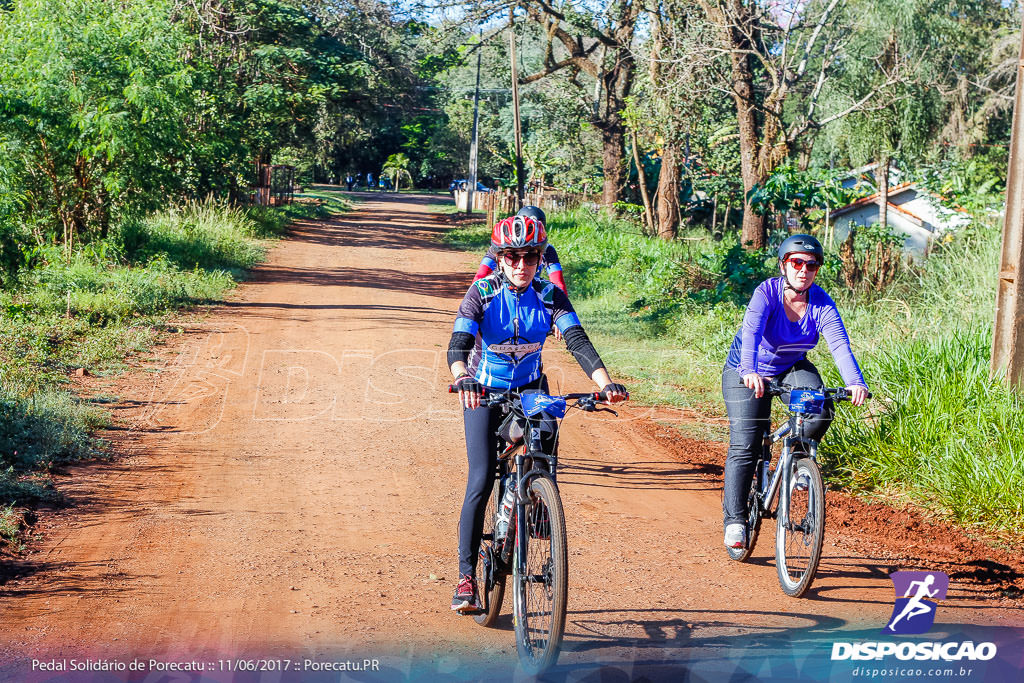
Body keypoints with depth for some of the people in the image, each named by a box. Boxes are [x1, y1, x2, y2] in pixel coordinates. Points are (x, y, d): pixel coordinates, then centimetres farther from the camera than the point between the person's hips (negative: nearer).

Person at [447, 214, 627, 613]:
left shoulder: (550, 297, -12)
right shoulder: (482, 293, -17)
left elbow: (578, 341, -23)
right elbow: (458, 345, -28)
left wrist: (605, 384, -40)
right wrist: (462, 379, -50)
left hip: (529, 388, 3)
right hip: (484, 391, -2)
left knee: (546, 431, -27)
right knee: (481, 481, -14)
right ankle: (467, 577, -7)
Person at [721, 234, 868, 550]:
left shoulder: (822, 304, -17)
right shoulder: (767, 292, -25)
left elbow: (840, 344, -30)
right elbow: (751, 330, -40)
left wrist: (855, 382, -47)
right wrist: (749, 372, -58)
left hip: (792, 369, 3)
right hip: (748, 373, -3)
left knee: (821, 412, -26)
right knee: (744, 445, -12)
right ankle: (734, 519, -2)